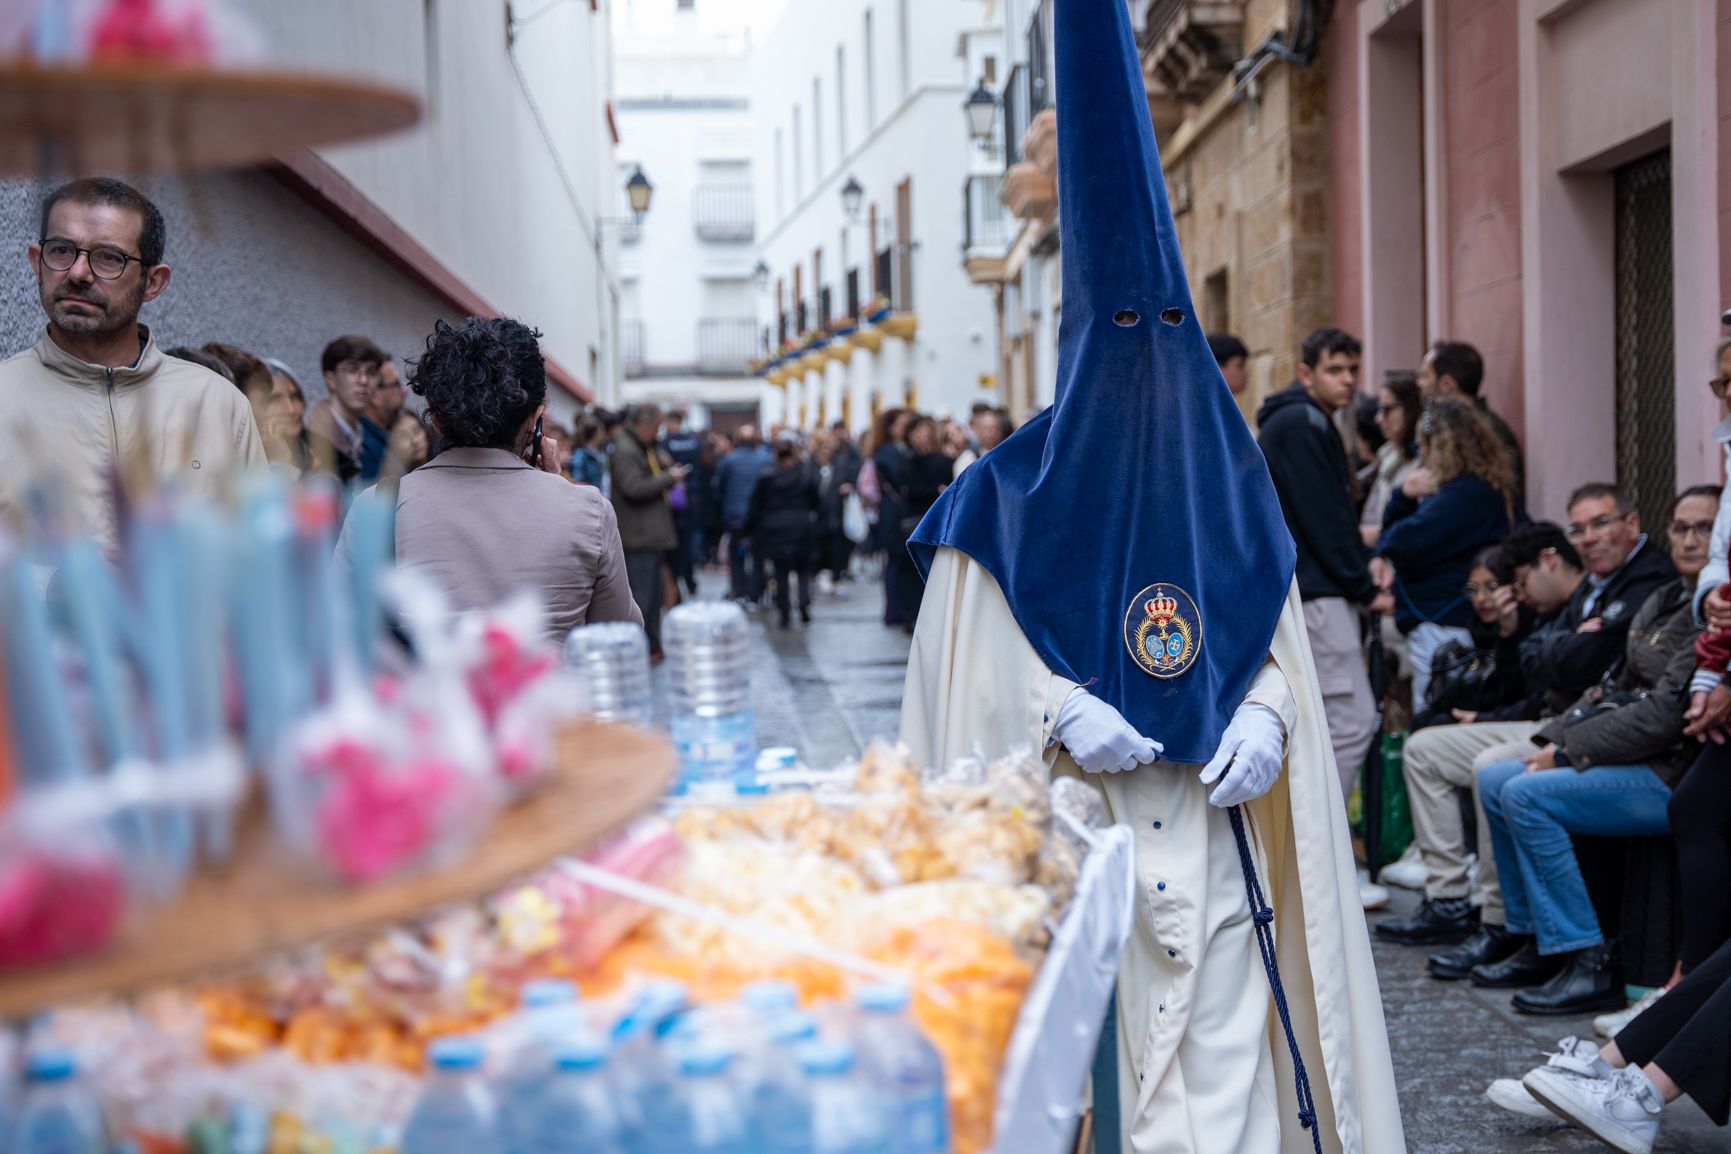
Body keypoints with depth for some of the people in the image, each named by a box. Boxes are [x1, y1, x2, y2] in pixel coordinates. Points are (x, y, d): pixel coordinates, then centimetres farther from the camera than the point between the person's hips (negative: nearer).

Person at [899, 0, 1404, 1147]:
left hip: (1207, 835, 3)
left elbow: (1275, 641, 11)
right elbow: (969, 668, -3)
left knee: (1222, 1060, 3)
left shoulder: (1230, 479, 7)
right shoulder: (1013, 493, -4)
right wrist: (1059, 711, -19)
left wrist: (1265, 715, -8)